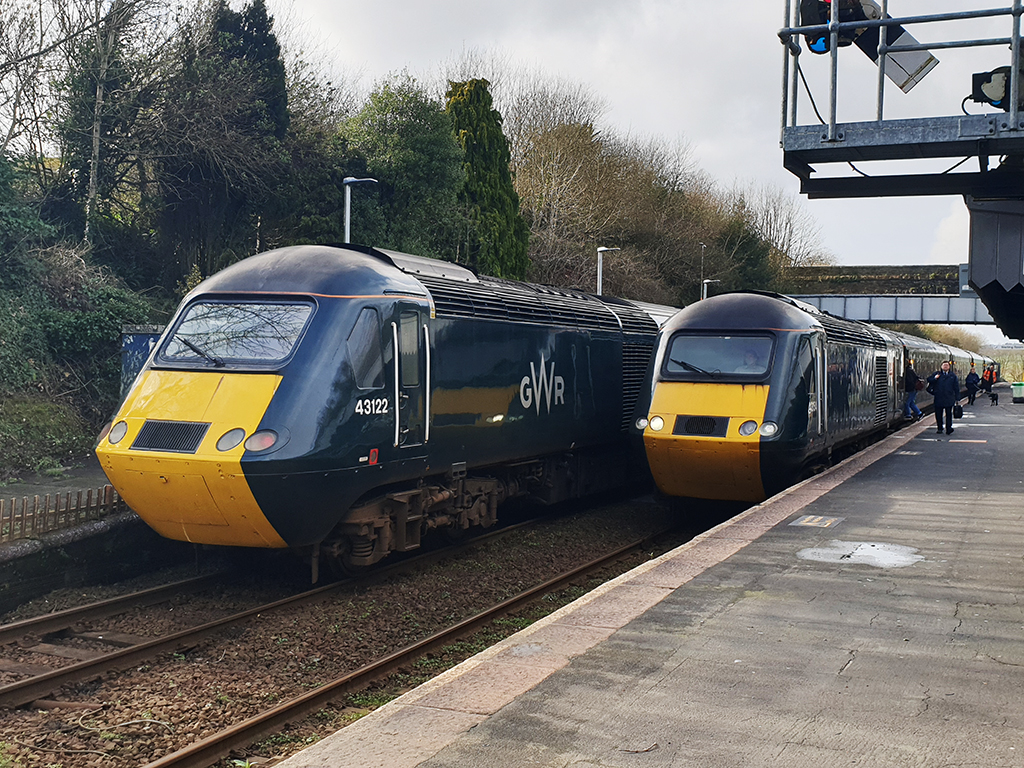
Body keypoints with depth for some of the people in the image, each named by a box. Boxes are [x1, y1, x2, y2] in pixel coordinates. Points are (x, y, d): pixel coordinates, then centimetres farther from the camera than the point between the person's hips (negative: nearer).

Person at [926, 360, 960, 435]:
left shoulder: (953, 376, 9)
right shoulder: (937, 374, 9)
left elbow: (956, 388, 10)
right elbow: (929, 380, 7)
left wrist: (957, 398, 6)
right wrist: (934, 378, -13)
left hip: (949, 399, -1)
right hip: (938, 398, 1)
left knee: (948, 414, -3)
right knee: (938, 414, 5)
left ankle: (949, 429, -2)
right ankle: (939, 428, 16)